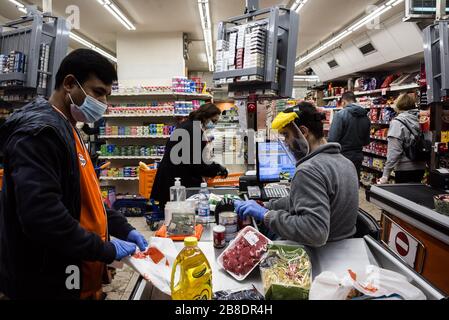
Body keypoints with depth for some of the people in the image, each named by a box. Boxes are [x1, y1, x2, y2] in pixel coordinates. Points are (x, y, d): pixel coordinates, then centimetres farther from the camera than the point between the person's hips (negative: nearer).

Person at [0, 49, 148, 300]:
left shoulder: (68, 130, 11)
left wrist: (124, 229, 6)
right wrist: (106, 250, -22)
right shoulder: (38, 131, -21)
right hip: (47, 284, -9)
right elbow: (41, 216, -32)